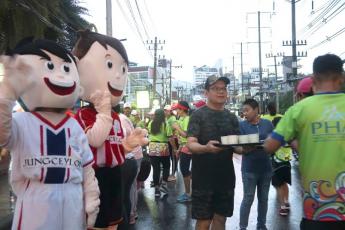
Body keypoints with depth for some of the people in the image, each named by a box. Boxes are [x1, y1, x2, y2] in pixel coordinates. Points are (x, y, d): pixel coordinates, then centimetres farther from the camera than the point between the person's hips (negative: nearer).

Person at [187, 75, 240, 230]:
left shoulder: (232, 117, 8)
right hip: (203, 177, -4)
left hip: (226, 176, 5)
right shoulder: (198, 115, -7)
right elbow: (191, 144, -16)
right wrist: (206, 148, -37)